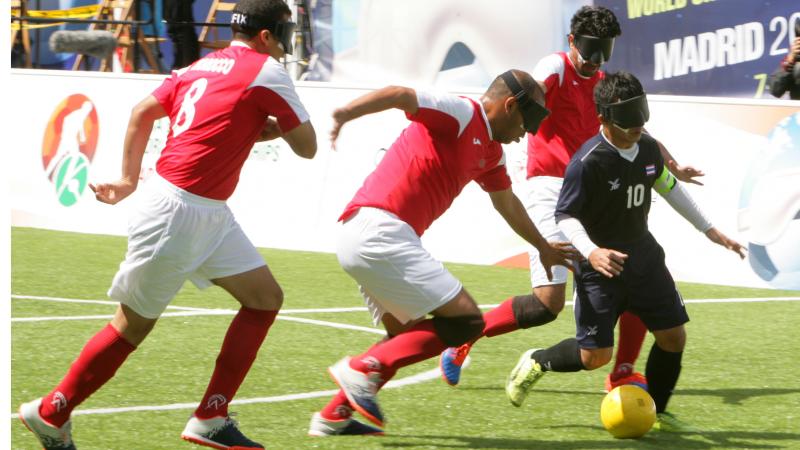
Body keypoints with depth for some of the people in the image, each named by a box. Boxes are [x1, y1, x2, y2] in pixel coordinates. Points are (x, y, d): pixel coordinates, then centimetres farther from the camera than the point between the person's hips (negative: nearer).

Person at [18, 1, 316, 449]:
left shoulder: (202, 66, 12)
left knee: (266, 298, 8)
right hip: (178, 211, -9)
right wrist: (275, 126, 11)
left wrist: (130, 180, 22)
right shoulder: (266, 72, -11)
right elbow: (307, 146, -7)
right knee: (133, 326, 2)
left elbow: (142, 113, 16)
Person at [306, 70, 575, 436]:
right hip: (381, 230, -11)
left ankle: (333, 417, 25)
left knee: (407, 337, 24)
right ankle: (364, 369, -12)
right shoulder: (462, 114, -7)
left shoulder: (490, 151, 22)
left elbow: (507, 204, 40)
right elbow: (401, 96, -24)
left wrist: (543, 247, 53)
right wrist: (344, 115, -42)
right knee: (466, 320, -10)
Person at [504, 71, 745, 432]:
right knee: (595, 355, -7)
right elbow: (564, 215, -17)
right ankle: (536, 362, 22)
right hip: (600, 266, -6)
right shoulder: (589, 162, -23)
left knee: (674, 336, 2)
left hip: (643, 257, 6)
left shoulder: (648, 148, -3)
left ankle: (655, 412, 19)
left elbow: (668, 187, 16)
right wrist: (591, 252, -34)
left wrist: (709, 230, 19)